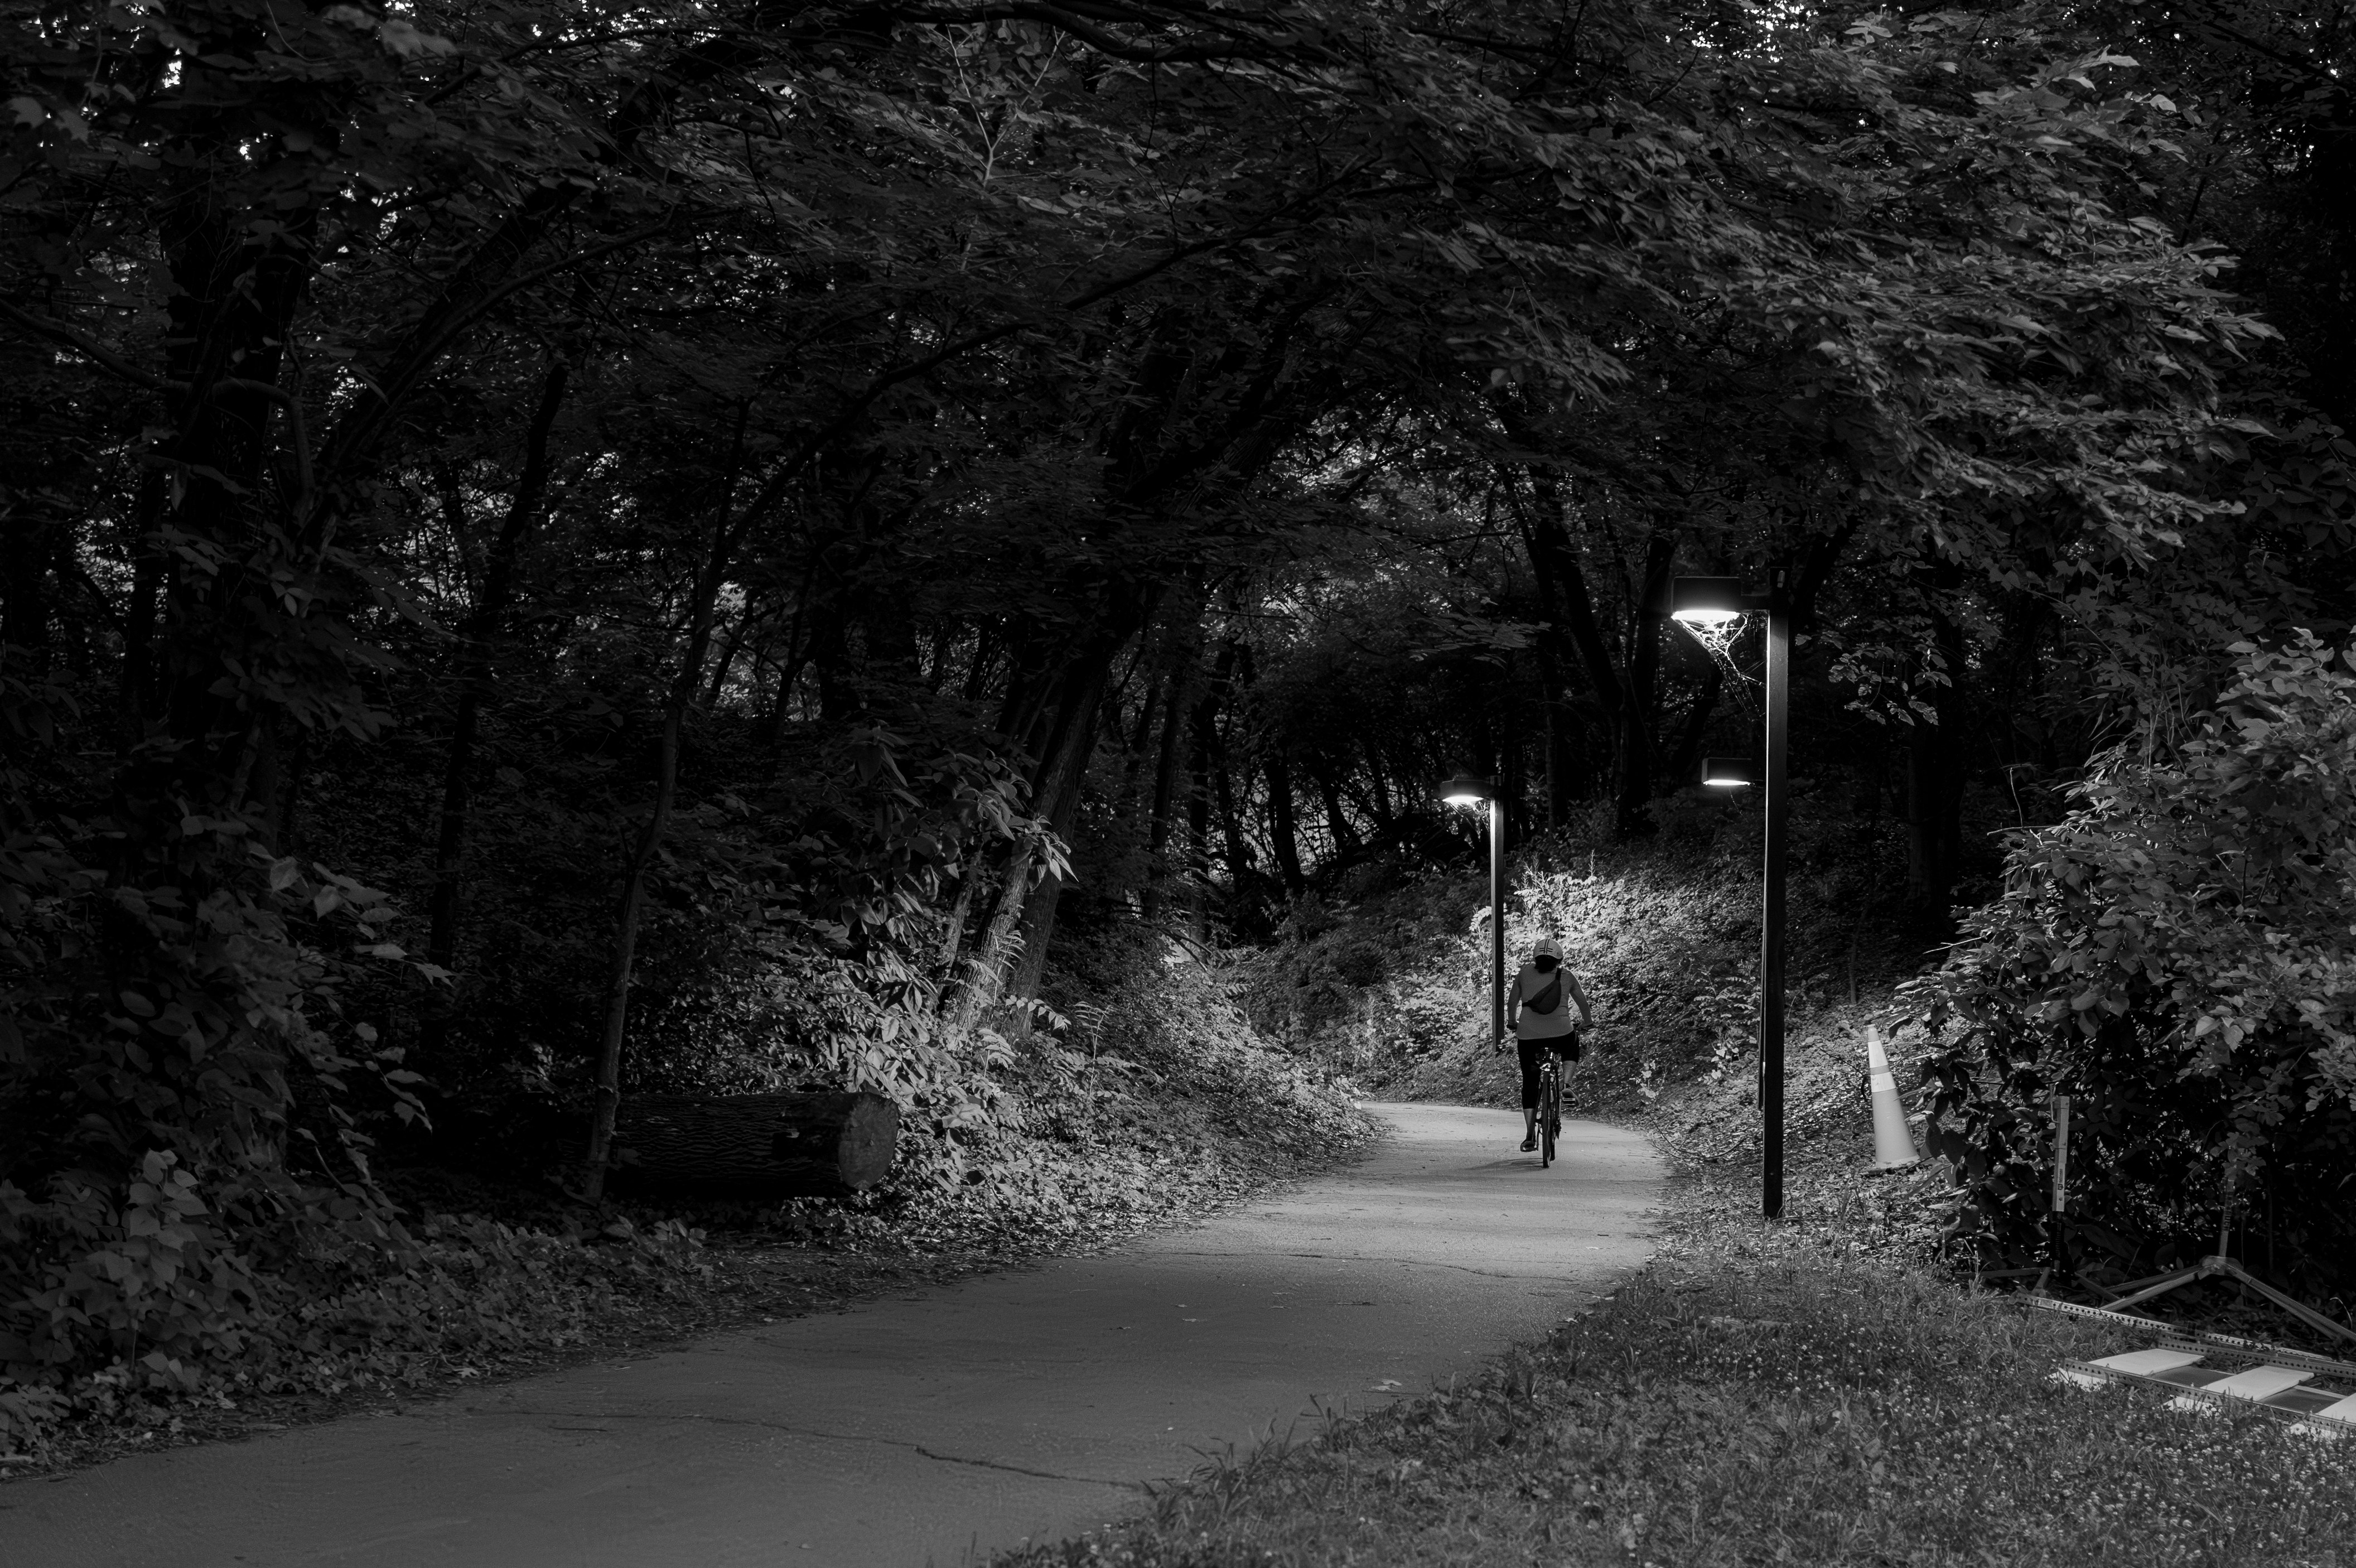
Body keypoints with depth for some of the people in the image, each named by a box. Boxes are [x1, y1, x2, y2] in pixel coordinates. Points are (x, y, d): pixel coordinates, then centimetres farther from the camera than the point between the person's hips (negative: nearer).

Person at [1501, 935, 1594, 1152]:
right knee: (1572, 1046, 35)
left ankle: (1529, 1135, 3)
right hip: (1560, 1034, 0)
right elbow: (1582, 1002, 21)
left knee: (1529, 1083, 11)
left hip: (1528, 1036, 0)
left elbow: (1512, 1001, 18)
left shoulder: (1525, 973, 10)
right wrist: (1588, 1022, 40)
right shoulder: (1566, 977, 10)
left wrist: (1512, 1023, 35)